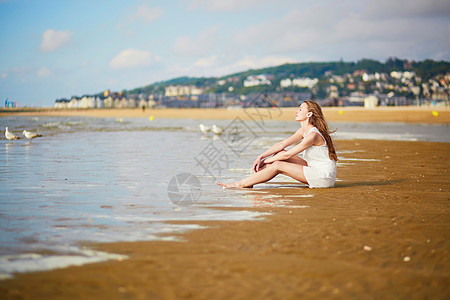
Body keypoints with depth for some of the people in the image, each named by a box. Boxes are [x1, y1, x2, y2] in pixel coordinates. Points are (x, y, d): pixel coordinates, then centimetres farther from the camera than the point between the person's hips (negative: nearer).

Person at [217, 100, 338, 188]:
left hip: (324, 176, -9)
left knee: (277, 165, -17)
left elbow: (287, 155, -17)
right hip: (314, 171, 9)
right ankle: (250, 181, -2)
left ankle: (241, 184, -10)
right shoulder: (303, 130, 9)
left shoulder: (313, 135, -21)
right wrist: (260, 157, -3)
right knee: (280, 153, 1)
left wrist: (264, 161, -7)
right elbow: (281, 145, 7)